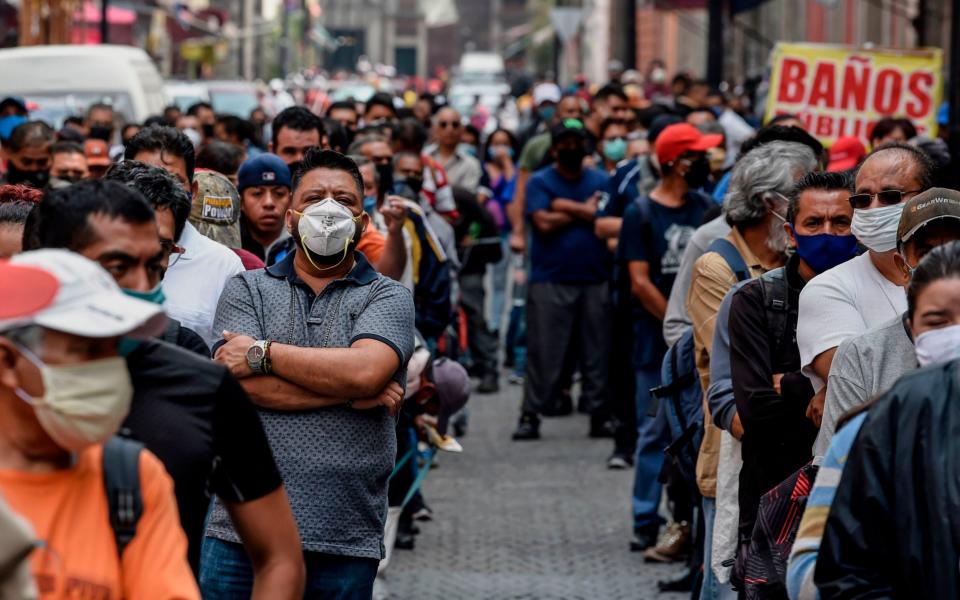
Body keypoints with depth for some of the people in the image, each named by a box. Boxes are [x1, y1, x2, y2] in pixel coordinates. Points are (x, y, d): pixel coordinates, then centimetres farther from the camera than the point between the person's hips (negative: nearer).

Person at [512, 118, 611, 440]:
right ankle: (530, 414, 0)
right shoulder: (540, 182, 4)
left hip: (595, 280, 2)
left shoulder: (602, 181, 11)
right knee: (543, 350, -4)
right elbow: (543, 222, -10)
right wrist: (586, 211, -3)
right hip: (550, 279, -2)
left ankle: (599, 412, 10)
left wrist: (567, 207, -10)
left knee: (597, 351, 4)